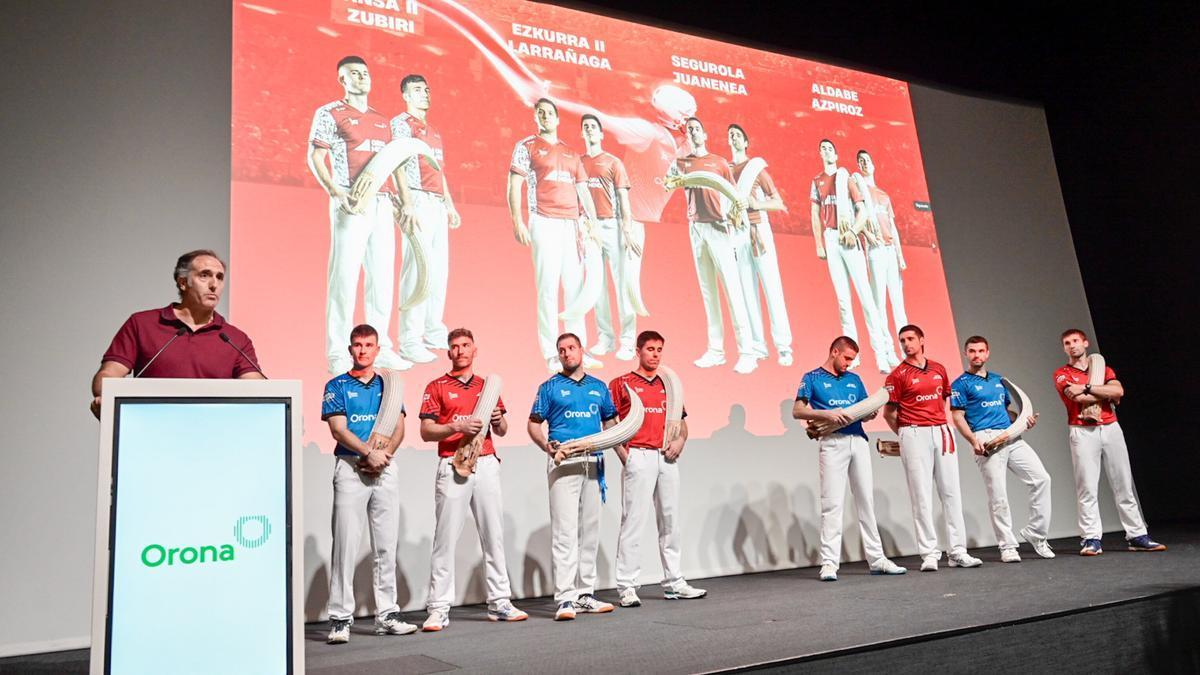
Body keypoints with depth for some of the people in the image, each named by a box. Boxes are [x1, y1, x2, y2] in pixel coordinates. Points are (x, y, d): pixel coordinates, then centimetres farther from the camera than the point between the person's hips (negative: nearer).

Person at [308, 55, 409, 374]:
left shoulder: (382, 120, 21)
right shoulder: (329, 113, 5)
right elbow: (315, 157, -3)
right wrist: (336, 193, -18)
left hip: (382, 204, 6)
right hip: (352, 205, -6)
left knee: (382, 276, 6)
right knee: (345, 275, -7)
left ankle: (380, 347, 13)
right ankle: (338, 353, -2)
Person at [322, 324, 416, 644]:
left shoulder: (388, 385, 15)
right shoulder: (337, 386, 5)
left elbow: (399, 427, 8)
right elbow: (339, 429, -6)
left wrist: (385, 454, -10)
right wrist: (370, 453, -16)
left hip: (386, 468, 4)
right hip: (350, 467, -3)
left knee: (387, 545, 5)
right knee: (346, 543, -5)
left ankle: (387, 614, 12)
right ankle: (340, 618, 2)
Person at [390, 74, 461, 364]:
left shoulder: (433, 130, 24)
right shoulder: (401, 123, -1)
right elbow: (398, 164, -13)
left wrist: (450, 205, 22)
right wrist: (407, 205, -23)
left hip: (438, 204, 8)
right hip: (418, 201, -8)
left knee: (439, 268, 9)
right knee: (417, 268, -13)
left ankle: (433, 331, 17)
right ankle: (410, 341, -13)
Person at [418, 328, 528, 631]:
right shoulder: (437, 387, 5)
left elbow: (502, 431, 18)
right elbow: (426, 432, -2)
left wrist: (498, 421, -4)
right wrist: (457, 426, -17)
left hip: (487, 464, 4)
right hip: (452, 466, -4)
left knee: (494, 534, 7)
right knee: (445, 538, -4)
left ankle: (499, 602, 15)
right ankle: (438, 609, 3)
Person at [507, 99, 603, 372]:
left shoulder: (571, 153, 20)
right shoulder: (526, 146, 7)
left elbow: (583, 189, 18)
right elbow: (514, 186, -1)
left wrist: (593, 222, 4)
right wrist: (518, 222, -12)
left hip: (572, 224, 5)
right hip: (545, 224, -5)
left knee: (575, 287, 4)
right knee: (548, 287, -7)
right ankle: (551, 354, -2)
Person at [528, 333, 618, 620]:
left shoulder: (599, 387, 15)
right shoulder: (550, 387, 4)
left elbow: (610, 423, 19)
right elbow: (534, 424, 2)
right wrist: (546, 445, -18)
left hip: (594, 462, 5)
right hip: (563, 462, -4)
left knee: (590, 531, 10)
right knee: (565, 530, -10)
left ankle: (585, 594, 19)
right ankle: (565, 599, -9)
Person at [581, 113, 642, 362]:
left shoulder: (613, 162, 5)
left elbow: (623, 198, 0)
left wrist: (627, 232, -9)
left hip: (612, 226, -3)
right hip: (589, 227, 3)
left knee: (622, 283, -5)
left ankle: (627, 342, -2)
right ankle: (605, 338, 12)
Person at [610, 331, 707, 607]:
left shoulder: (668, 385, 18)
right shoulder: (621, 384, 2)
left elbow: (681, 421, 21)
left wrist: (680, 440, 1)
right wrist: (624, 455, -11)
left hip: (667, 458, 6)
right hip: (638, 457, -5)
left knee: (670, 520, 10)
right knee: (633, 521, -6)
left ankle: (674, 583, 20)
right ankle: (627, 587, -1)